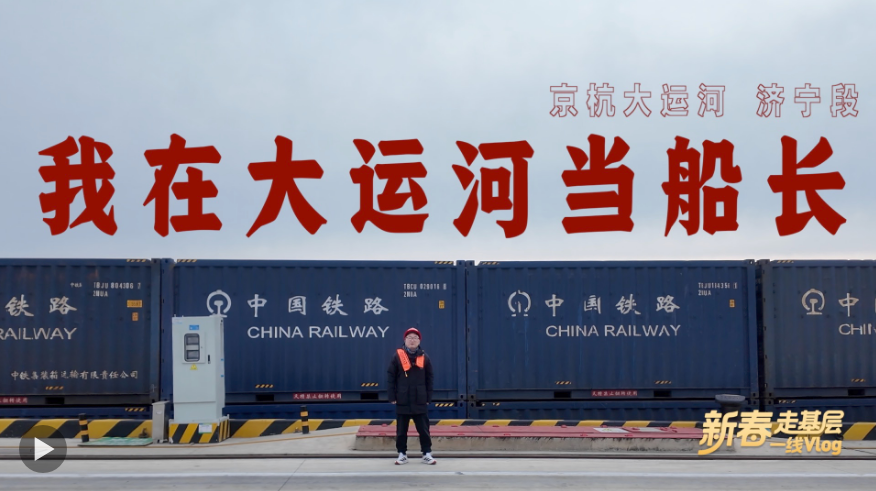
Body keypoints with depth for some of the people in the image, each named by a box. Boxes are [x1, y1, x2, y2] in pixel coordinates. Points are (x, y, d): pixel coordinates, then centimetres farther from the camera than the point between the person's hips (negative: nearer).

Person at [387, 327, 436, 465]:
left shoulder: (424, 358, 5)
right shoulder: (397, 356, -1)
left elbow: (429, 379, 8)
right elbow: (390, 377, 0)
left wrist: (428, 397, 3)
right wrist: (392, 397, -5)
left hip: (420, 401, 1)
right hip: (402, 401, -1)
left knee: (424, 429, 4)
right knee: (401, 430, 6)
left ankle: (427, 454, 11)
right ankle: (402, 454, 16)